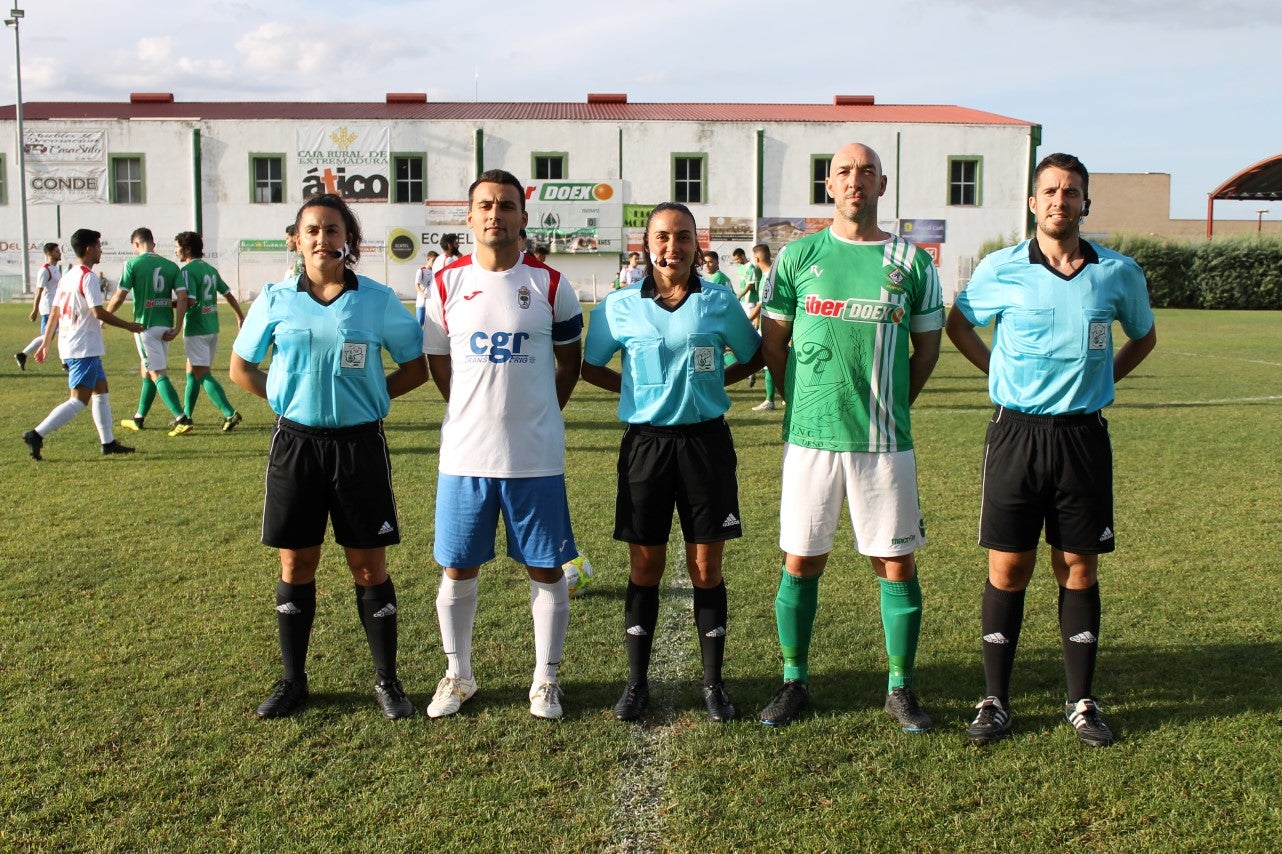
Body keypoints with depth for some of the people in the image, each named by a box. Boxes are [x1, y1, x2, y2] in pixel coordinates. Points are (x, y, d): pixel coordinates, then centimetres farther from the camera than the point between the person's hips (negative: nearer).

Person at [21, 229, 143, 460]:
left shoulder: (67, 276, 14)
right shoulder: (88, 277, -14)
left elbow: (54, 313, 16)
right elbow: (99, 312, -19)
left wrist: (45, 343, 20)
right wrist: (128, 325, -9)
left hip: (69, 346, 10)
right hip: (84, 348, -10)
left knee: (101, 392, 15)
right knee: (78, 401, -8)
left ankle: (108, 442, 17)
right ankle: (36, 435, -12)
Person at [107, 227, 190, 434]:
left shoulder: (133, 264, -6)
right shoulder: (171, 266, 7)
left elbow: (120, 295, -7)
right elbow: (182, 297, -2)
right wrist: (177, 327, -2)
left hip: (145, 325, -5)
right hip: (165, 326, 6)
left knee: (157, 374, -6)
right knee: (147, 371, 18)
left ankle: (181, 418, -17)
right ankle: (138, 418, 26)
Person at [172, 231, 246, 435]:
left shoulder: (187, 271, -12)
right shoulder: (210, 269, 12)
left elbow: (189, 301, -23)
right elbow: (228, 294, 18)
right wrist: (241, 317, 27)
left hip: (196, 329, -8)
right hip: (212, 327, 8)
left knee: (202, 374, -8)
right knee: (192, 371, 17)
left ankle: (230, 413, -16)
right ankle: (186, 416, 24)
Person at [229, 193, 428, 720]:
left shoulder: (378, 300, -2)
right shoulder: (276, 300, 2)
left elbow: (416, 366, 6)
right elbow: (241, 368, 13)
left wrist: (369, 396, -2)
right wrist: (286, 399, 2)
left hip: (360, 444, -1)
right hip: (296, 442, 2)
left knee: (369, 566, 4)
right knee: (295, 564, 9)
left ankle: (387, 680, 17)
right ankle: (292, 680, 24)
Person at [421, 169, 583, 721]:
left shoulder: (550, 286, -1)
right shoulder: (447, 284, 2)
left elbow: (569, 363, 9)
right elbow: (438, 363, 11)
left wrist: (534, 414, 8)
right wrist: (478, 414, 9)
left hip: (536, 457, -1)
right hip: (464, 454, 1)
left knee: (546, 569, 6)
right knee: (457, 569, 10)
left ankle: (546, 679, 23)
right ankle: (458, 676, 29)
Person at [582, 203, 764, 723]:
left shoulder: (719, 301, 0)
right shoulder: (619, 306, 0)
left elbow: (753, 357, 14)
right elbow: (590, 367, 11)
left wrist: (710, 383, 3)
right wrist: (636, 389, 2)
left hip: (706, 441, 0)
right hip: (646, 442, 0)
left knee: (707, 568, 6)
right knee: (645, 568, 7)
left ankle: (713, 684, 20)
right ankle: (637, 682, 20)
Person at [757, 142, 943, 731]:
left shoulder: (912, 262, 3)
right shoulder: (798, 256, 4)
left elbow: (928, 345, 12)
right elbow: (771, 340, 10)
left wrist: (892, 405, 9)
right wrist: (805, 402, 9)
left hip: (885, 440, 0)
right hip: (811, 436, 0)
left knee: (896, 563, 5)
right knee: (801, 562, 6)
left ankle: (901, 687, 20)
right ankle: (794, 682, 21)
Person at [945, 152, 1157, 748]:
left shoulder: (1119, 273, 3)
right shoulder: (1000, 269, -1)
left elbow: (1145, 336, 21)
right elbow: (958, 325, 16)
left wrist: (1102, 378, 9)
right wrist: (1001, 374, 7)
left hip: (1083, 436, 1)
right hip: (1016, 433, -1)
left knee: (1080, 571, 8)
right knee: (1007, 570, 2)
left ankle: (1082, 702, 20)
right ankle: (995, 702, 14)